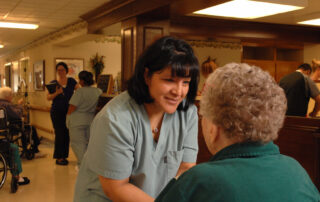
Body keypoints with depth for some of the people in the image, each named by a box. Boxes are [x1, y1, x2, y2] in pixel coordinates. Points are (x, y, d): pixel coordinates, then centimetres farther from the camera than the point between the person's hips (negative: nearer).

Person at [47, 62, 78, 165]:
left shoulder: (71, 81, 7)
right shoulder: (53, 83, 2)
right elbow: (48, 97, -5)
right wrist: (56, 93, -23)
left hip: (68, 111, 3)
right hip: (57, 112, -2)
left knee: (66, 134, 6)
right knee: (59, 134, -4)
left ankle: (64, 156, 17)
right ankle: (58, 158, 3)